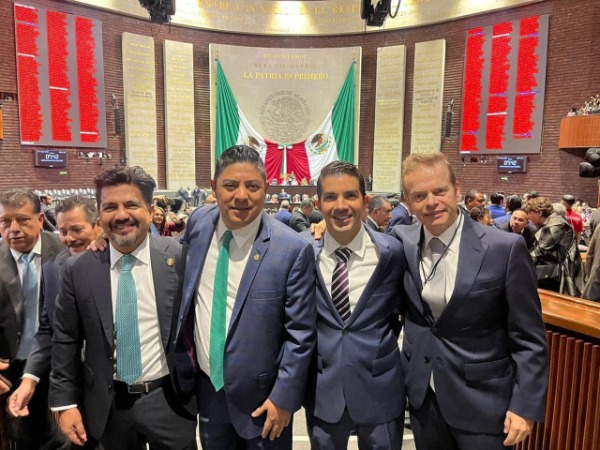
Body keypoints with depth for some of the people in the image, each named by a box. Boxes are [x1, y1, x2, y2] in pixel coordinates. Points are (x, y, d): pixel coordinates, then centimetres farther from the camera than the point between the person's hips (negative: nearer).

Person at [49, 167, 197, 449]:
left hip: (168, 400, -1)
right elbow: (65, 340, 2)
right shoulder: (78, 270, -6)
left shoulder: (180, 259, -11)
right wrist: (65, 402, 1)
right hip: (109, 405, 2)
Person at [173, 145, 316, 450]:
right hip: (206, 385, 5)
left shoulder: (293, 250, -21)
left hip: (260, 394, -4)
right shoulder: (199, 223, -7)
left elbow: (300, 333, -15)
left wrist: (284, 396, -12)